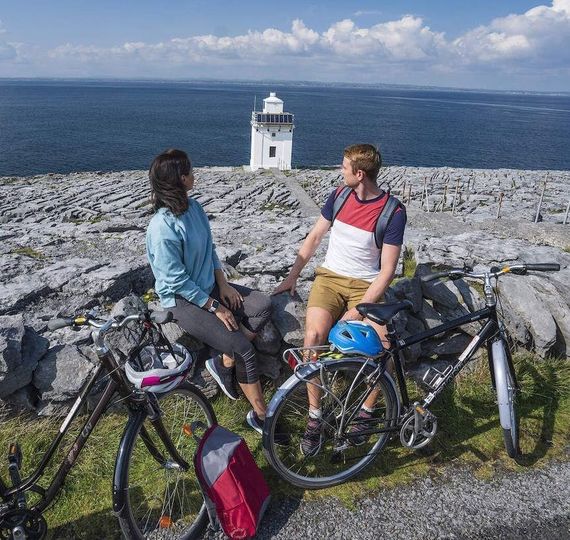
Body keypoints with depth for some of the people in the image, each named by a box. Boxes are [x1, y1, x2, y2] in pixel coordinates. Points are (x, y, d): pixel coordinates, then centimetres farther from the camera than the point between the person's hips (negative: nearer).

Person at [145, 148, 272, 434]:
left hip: (208, 287, 8)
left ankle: (224, 362, 3)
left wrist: (223, 284, -1)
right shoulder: (163, 227, -25)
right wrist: (214, 307, -17)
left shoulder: (193, 206, 0)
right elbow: (178, 281, -22)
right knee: (244, 349, -15)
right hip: (184, 300, -8)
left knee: (263, 306, -9)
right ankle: (260, 416, 2)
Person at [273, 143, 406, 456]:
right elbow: (314, 237, 11)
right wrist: (292, 276, 8)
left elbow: (387, 271, -13)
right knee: (314, 335, -25)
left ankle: (365, 412, 5)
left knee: (382, 345, -24)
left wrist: (358, 311, -20)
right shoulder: (339, 196, 1)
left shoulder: (393, 212, -11)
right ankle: (314, 416, -7)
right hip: (330, 277, 2)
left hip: (366, 286, -2)